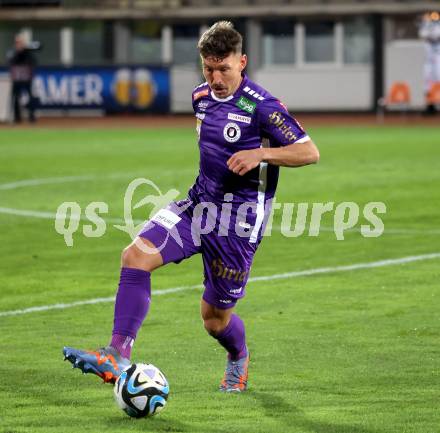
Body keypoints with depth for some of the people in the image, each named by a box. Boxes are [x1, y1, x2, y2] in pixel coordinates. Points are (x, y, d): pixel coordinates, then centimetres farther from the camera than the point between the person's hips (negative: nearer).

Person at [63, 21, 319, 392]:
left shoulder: (260, 106, -15)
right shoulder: (201, 97, 7)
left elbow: (310, 152, -15)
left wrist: (260, 154, -27)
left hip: (239, 218, -6)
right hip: (199, 203, 6)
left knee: (215, 316, 3)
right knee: (136, 254, -18)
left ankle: (238, 358, 40)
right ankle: (118, 356, -21)